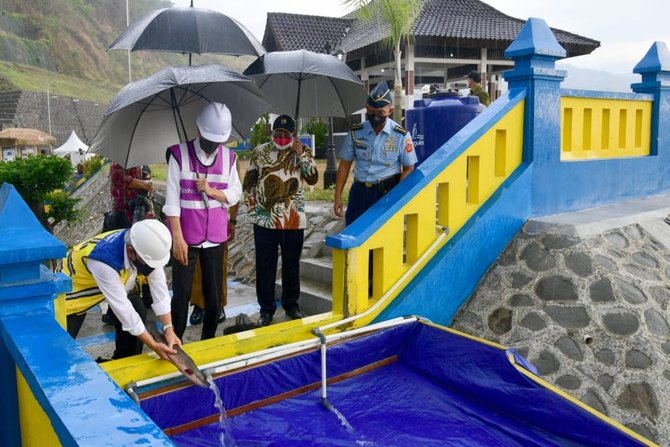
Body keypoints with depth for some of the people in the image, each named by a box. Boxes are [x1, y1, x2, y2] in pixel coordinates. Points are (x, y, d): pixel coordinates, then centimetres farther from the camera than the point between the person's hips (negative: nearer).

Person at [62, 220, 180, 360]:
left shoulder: (147, 247, -27)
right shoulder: (105, 261, -44)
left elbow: (160, 289, -22)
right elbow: (122, 307, -38)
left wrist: (169, 328, -29)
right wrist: (153, 345, -35)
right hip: (75, 283, -5)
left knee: (138, 312, -5)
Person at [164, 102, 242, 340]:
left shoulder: (229, 157, 3)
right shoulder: (179, 154, -8)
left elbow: (235, 194, 6)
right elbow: (172, 199, -10)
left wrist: (212, 191, -14)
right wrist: (177, 237, -15)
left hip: (215, 236, 4)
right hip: (186, 237, -3)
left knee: (214, 293, 11)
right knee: (182, 294, 4)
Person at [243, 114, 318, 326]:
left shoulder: (303, 152, 3)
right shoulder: (260, 151, 2)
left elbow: (313, 179, -7)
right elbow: (249, 183, 5)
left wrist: (301, 155, -15)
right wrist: (252, 208, -1)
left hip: (294, 220, 1)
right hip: (265, 219, 0)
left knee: (292, 264, 12)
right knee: (265, 266, 6)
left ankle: (291, 304, 29)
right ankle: (266, 308, 20)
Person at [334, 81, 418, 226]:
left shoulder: (402, 136, -8)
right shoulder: (355, 132, -1)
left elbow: (408, 169, -2)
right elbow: (345, 165, 5)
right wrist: (338, 196, 0)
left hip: (386, 192, -2)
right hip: (359, 191, 3)